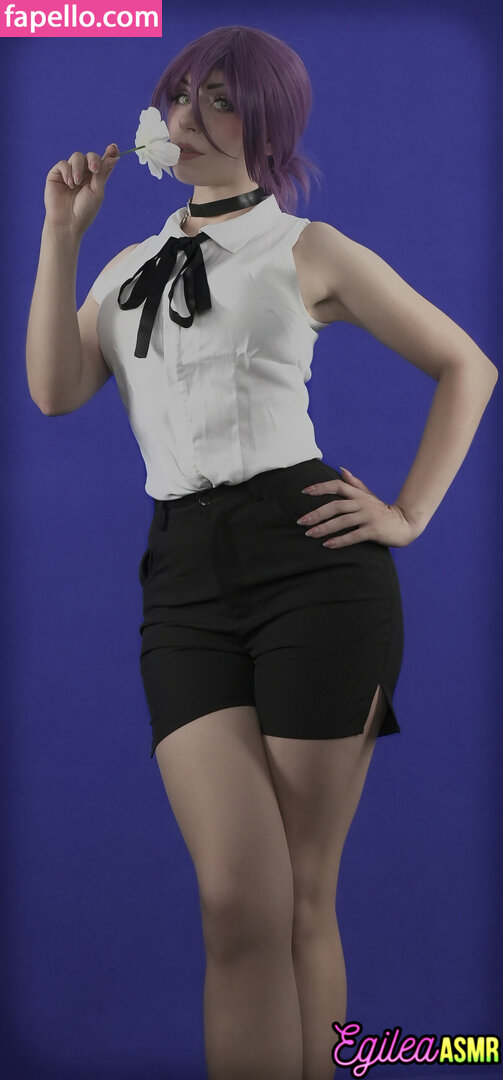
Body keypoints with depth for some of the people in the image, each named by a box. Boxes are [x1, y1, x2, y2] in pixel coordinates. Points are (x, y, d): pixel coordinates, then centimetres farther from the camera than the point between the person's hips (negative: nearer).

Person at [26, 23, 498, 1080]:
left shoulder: (309, 250, 9)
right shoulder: (129, 269, 21)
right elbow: (55, 389, 4)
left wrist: (409, 515, 3)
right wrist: (62, 231, 5)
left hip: (311, 557, -3)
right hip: (183, 582, 3)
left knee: (303, 898, 1)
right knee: (241, 901, -10)